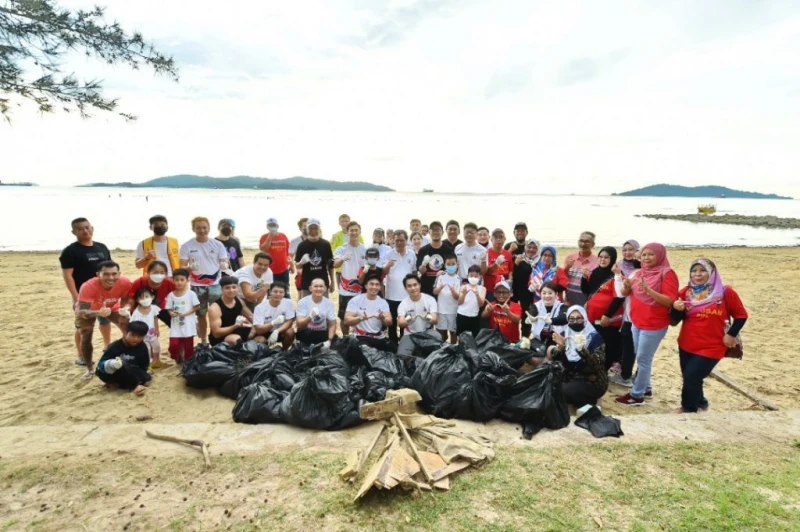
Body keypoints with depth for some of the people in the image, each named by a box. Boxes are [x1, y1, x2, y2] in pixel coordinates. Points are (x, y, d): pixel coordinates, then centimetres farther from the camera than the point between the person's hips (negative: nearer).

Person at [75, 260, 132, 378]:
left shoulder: (125, 283, -34)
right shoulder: (88, 287, -42)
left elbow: (126, 300, -13)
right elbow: (82, 312, -43)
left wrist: (125, 309, -34)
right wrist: (99, 313, -62)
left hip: (113, 308, 2)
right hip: (88, 310, -2)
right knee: (86, 339, -10)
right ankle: (89, 368, 16)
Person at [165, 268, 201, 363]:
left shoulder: (191, 294, -7)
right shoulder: (171, 295, 1)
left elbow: (197, 307, -5)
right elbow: (169, 309, 6)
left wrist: (187, 313, -16)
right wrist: (171, 313, -16)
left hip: (188, 324, -2)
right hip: (176, 325, 2)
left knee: (188, 346, 6)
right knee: (173, 344, -5)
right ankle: (178, 358, 25)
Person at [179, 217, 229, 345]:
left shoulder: (217, 244, 0)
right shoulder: (187, 246, -3)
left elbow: (225, 261, 0)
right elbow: (182, 267, -4)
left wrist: (225, 265, -24)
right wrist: (189, 268, -27)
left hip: (215, 284, 0)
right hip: (197, 285, 0)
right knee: (201, 314, 13)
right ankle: (203, 341, 26)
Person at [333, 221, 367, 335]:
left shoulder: (365, 250, 4)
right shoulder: (341, 249, -4)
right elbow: (335, 265, -22)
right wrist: (342, 259, -43)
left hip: (361, 291, 2)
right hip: (345, 290, -1)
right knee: (345, 318, 9)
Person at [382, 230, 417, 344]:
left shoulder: (412, 255, 3)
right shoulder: (389, 255, -4)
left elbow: (414, 272, 12)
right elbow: (383, 273, -11)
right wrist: (388, 266, -32)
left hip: (407, 295, 2)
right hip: (392, 295, -2)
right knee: (392, 322, 7)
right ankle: (392, 343, 18)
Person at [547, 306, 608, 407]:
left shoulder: (595, 337, -11)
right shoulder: (565, 335, 2)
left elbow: (597, 363, -25)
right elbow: (555, 358, -6)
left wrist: (581, 348, -41)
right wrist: (559, 346, -26)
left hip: (593, 382, -5)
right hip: (571, 379, 6)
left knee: (566, 390, -28)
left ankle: (589, 406, 2)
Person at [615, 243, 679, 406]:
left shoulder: (667, 273, -13)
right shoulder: (639, 273, 6)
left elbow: (670, 301, -21)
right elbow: (625, 293, 8)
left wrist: (648, 289, -31)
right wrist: (627, 285, -14)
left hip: (654, 325, -7)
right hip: (637, 322, 7)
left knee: (643, 359, -2)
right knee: (641, 358, 16)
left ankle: (637, 395, 7)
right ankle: (646, 388, 31)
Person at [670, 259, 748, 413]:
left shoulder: (725, 292, -9)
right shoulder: (685, 292, -1)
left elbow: (741, 316, 2)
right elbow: (675, 320, 0)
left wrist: (731, 335, -6)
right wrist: (676, 309, -20)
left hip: (711, 347, -4)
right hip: (686, 345, 4)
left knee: (692, 377, -7)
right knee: (688, 377, 13)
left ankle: (688, 409, 15)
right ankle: (700, 402, 40)